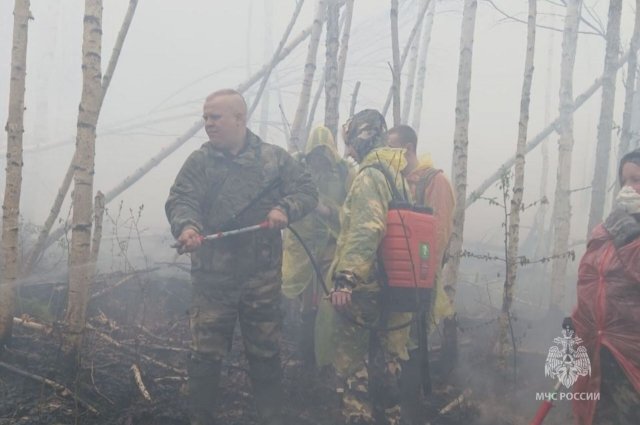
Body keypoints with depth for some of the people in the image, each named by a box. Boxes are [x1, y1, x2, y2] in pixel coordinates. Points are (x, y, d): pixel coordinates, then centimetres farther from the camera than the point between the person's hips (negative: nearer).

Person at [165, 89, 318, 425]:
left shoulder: (274, 158, 6)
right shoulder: (199, 162, 3)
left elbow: (306, 190, 6)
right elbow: (180, 201, -10)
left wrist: (285, 208, -15)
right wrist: (187, 226, -32)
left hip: (262, 275, 1)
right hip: (212, 275, -1)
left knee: (265, 353, 11)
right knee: (205, 354, 2)